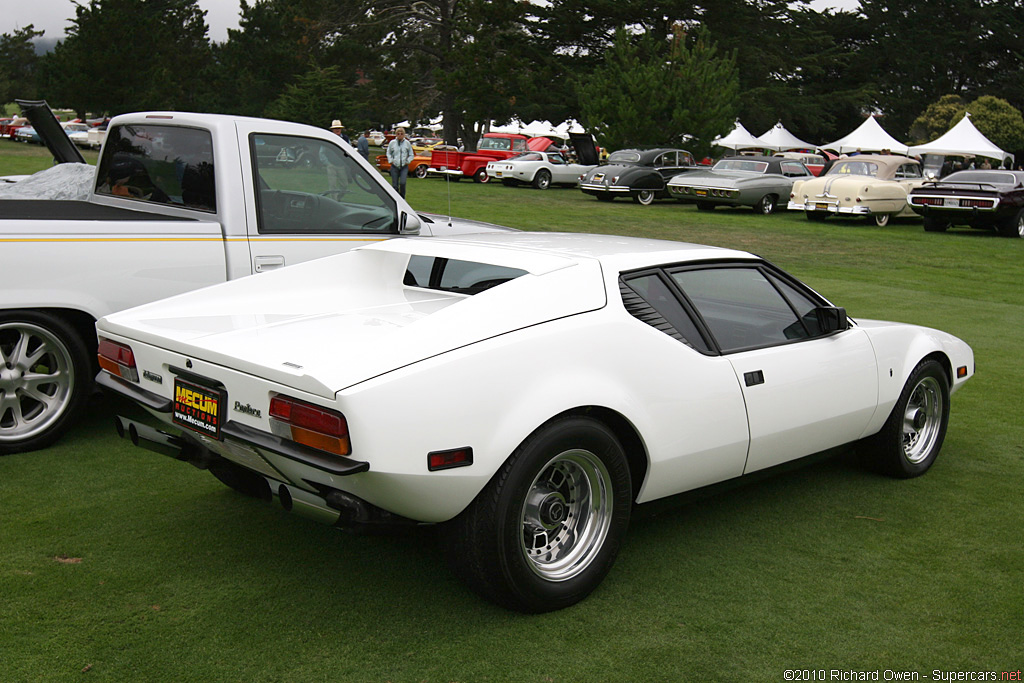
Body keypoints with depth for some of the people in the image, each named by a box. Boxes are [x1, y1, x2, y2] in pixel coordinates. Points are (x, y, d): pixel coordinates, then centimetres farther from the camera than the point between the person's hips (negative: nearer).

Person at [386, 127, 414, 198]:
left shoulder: (407, 143, 3)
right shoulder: (392, 143, 3)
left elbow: (411, 155, 13)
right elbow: (388, 153, 15)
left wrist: (408, 161, -1)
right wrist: (391, 161, 2)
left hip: (404, 167, -1)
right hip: (395, 166, 1)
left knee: (402, 183, -18)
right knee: (395, 185, 1)